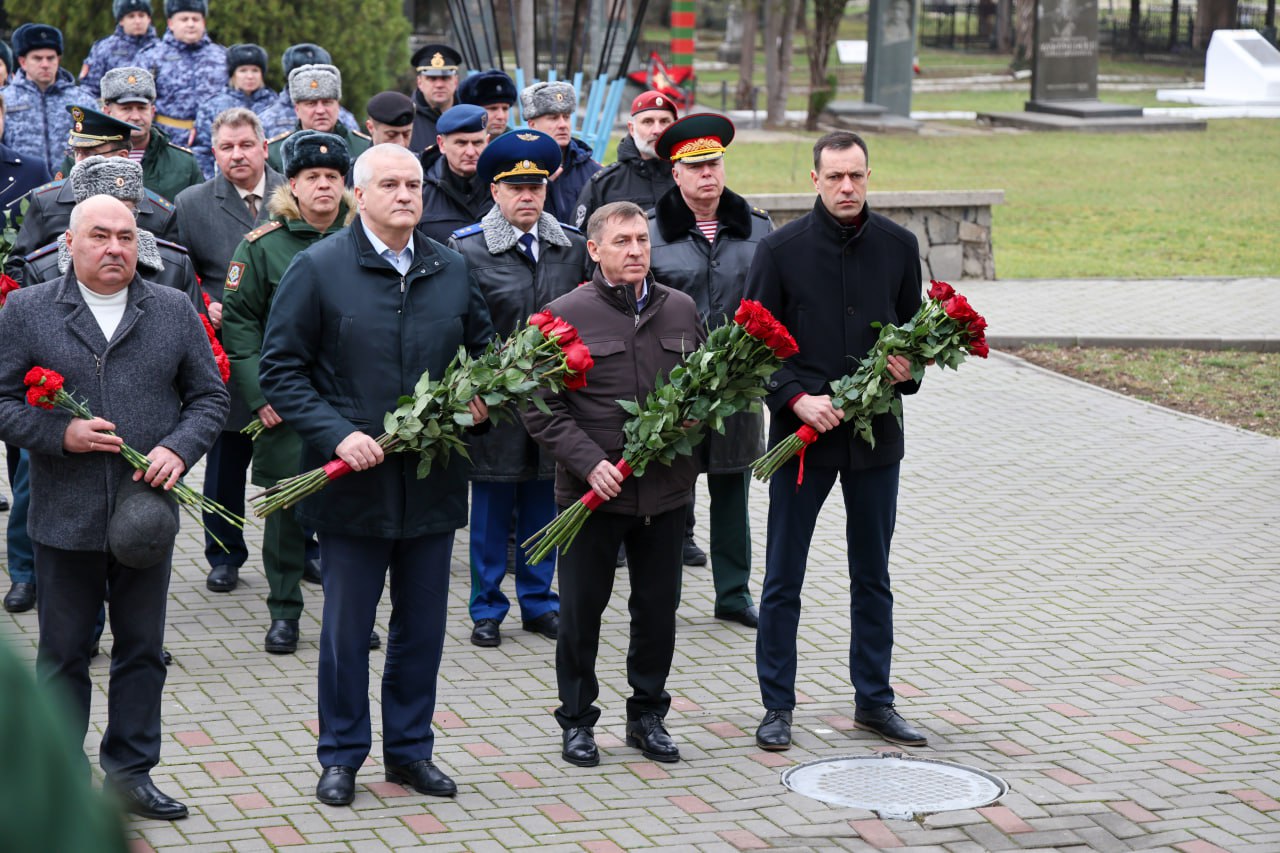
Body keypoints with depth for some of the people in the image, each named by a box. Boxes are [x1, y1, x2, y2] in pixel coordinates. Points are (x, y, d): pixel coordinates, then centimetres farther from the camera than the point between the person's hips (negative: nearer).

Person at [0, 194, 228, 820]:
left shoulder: (175, 311, 5)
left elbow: (209, 396, 8)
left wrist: (179, 449, -10)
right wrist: (60, 435, -15)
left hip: (148, 511, 2)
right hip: (65, 516, -2)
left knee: (142, 651, 10)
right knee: (63, 654, 8)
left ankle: (131, 772, 21)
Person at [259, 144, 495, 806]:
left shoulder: (451, 271, 7)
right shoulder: (318, 269, -6)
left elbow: (487, 349, 21)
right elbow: (280, 369, -7)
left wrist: (482, 398, -1)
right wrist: (336, 435, -17)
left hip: (432, 483, 4)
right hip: (353, 481, -4)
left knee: (423, 624, 12)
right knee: (346, 628, 6)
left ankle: (410, 749, 26)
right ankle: (342, 757, 20)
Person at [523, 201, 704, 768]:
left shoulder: (680, 310, 7)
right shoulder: (566, 315, -5)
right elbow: (540, 407, -7)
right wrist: (590, 463, -16)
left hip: (665, 488, 3)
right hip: (591, 489, -3)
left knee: (658, 606, 11)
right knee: (581, 609, 5)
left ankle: (648, 715, 26)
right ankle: (577, 721, 19)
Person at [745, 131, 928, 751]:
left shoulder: (898, 246, 4)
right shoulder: (782, 249, -5)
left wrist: (908, 367, -7)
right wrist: (796, 398, -17)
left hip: (875, 434, 3)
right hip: (800, 431, -3)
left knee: (872, 576, 13)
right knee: (783, 580, 3)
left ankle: (874, 700, 24)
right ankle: (777, 706, 13)